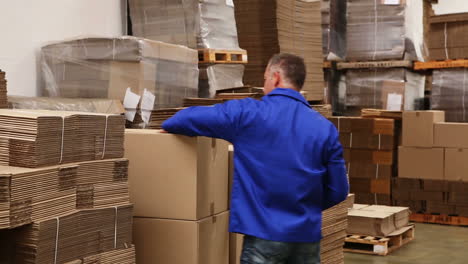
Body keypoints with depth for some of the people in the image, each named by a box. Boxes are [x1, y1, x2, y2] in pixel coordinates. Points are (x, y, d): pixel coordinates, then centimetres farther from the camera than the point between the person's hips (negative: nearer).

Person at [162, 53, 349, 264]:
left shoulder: (249, 112, -7)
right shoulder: (325, 128, 1)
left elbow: (191, 117, 0)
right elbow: (338, 191, 4)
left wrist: (168, 126, 23)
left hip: (265, 234, -3)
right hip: (307, 236, 4)